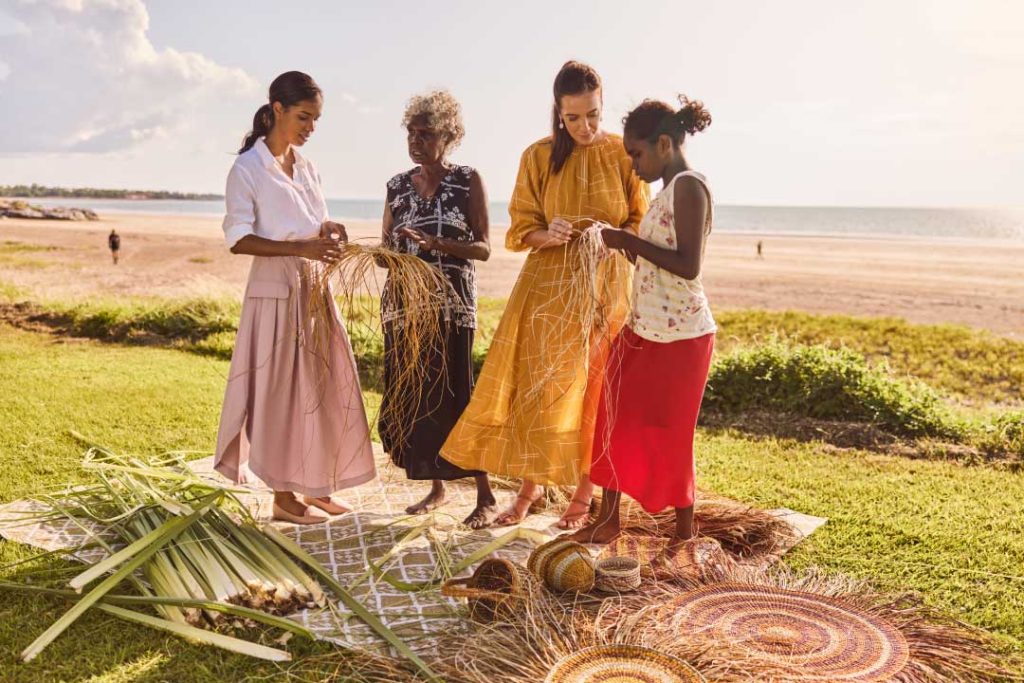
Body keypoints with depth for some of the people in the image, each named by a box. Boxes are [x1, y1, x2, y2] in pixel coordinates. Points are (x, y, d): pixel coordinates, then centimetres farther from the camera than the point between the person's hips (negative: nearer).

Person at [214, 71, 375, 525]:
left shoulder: (306, 168, 12)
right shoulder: (248, 169, -8)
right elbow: (238, 239, -14)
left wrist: (330, 233, -4)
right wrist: (300, 249, -24)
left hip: (314, 288, 7)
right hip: (275, 291, -7)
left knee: (324, 385, 9)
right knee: (282, 389, 0)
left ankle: (316, 487, 22)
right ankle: (284, 496, 13)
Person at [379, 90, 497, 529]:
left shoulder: (468, 181, -1)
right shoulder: (398, 186, 11)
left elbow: (483, 248, -6)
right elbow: (387, 248, 13)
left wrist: (434, 244, -21)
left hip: (451, 304, -5)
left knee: (452, 394, -7)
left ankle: (486, 496, 3)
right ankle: (436, 487, 22)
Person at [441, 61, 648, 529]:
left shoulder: (624, 155, -2)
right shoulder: (538, 157, 1)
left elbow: (640, 223, 1)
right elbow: (522, 228, 3)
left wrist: (611, 236, -20)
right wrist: (549, 236, -19)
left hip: (605, 285, -1)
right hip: (547, 285, 1)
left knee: (593, 388, 4)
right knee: (535, 385, 1)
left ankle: (585, 494, 17)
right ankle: (530, 485, 19)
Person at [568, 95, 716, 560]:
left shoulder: (689, 188, -14)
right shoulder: (667, 191, 14)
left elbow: (688, 265, -24)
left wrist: (630, 241, -20)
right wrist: (629, 247, 6)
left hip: (679, 336, -9)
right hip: (643, 330, 9)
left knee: (668, 435, 2)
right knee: (615, 420, 13)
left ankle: (684, 534, 19)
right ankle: (607, 520, 26)